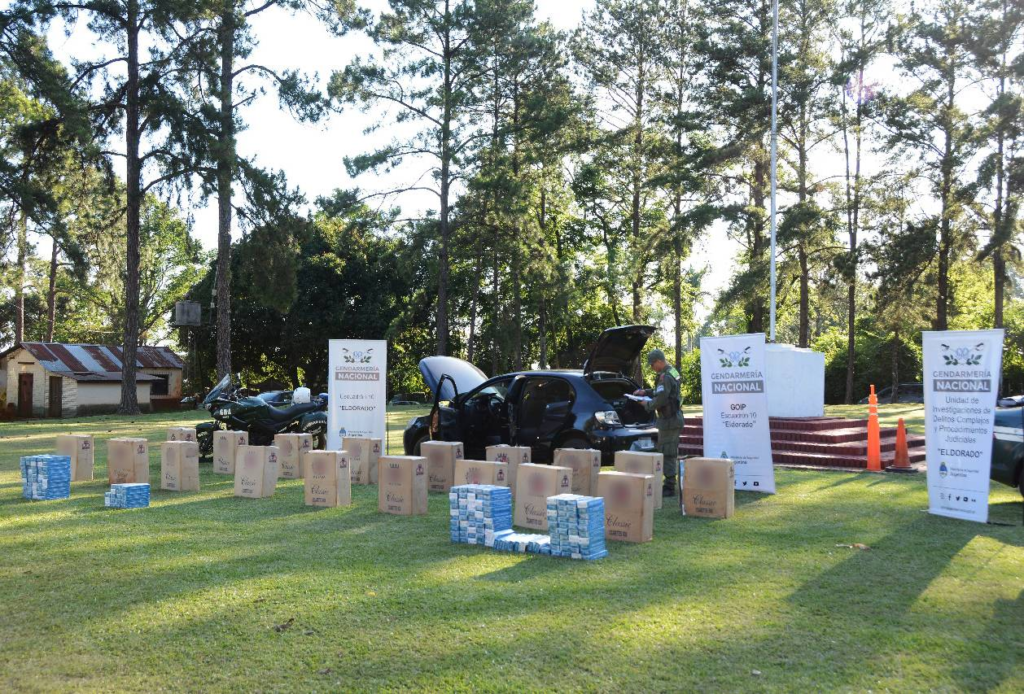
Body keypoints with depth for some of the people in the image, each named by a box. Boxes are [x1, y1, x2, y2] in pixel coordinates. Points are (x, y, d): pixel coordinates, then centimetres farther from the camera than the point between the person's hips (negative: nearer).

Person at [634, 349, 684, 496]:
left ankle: (669, 488, -4)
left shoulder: (665, 377, -20)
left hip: (668, 420, -11)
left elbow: (660, 400, -24)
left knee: (667, 455, -7)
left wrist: (647, 404, -7)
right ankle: (670, 485, 21)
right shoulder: (672, 372, 13)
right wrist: (646, 392, 15)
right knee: (671, 454, 15)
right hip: (674, 418, 11)